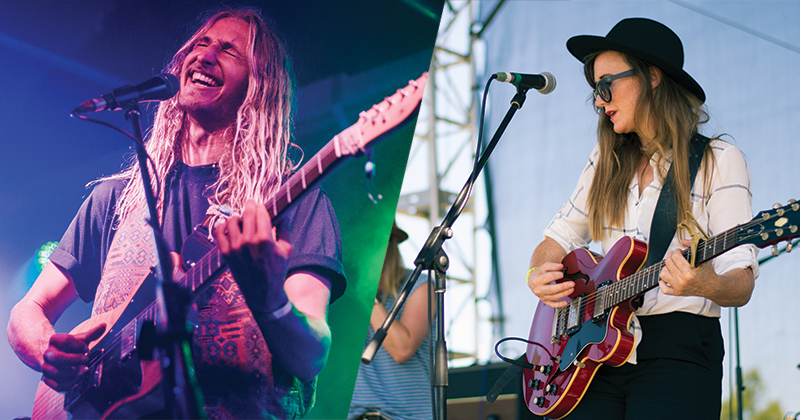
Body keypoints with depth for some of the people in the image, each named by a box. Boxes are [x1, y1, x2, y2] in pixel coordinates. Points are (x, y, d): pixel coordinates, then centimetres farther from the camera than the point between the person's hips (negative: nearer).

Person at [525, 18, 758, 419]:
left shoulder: (718, 161, -2)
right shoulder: (608, 161, 15)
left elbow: (741, 283, -8)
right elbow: (562, 235, 20)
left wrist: (710, 286, -30)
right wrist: (538, 274, -2)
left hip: (678, 353, -4)